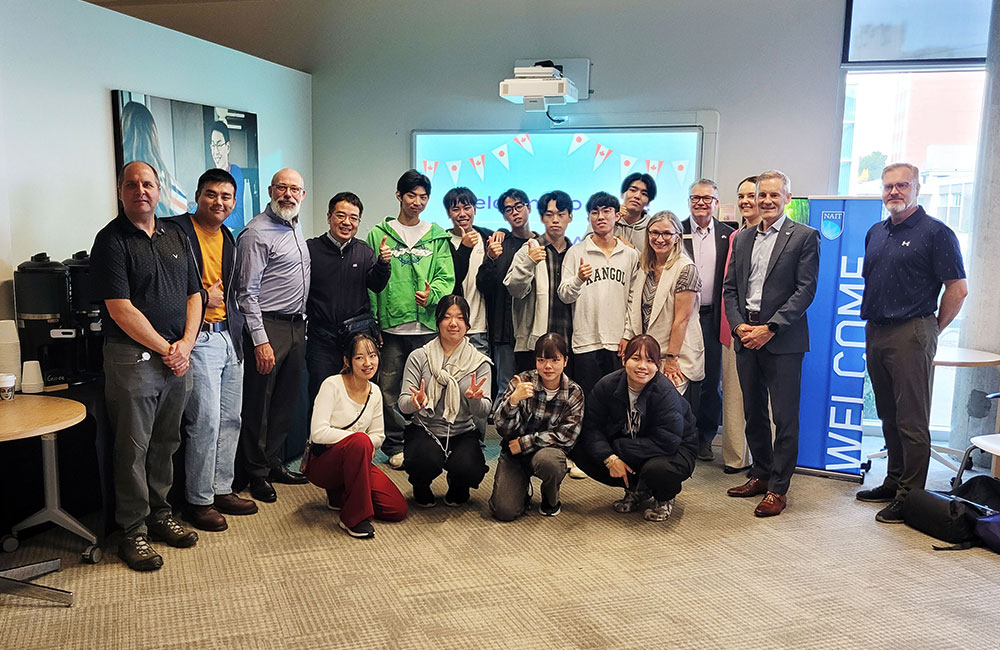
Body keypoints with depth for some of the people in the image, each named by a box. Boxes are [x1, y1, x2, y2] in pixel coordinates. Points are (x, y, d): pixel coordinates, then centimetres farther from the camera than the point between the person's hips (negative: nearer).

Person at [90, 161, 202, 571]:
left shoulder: (175, 236, 13)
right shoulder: (112, 240, -7)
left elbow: (194, 294, 12)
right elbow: (120, 309, -14)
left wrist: (185, 344, -2)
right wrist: (164, 349, -11)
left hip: (177, 356, 6)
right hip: (133, 357, -6)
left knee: (166, 443, 14)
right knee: (133, 449, 1)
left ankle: (159, 515, 27)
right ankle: (132, 532, 12)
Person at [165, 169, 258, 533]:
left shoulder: (229, 239, 16)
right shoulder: (177, 231, -7)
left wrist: (237, 325, 10)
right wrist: (203, 297, -11)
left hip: (229, 337, 8)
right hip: (199, 339, -8)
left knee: (230, 419, 12)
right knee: (205, 421, -6)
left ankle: (222, 490, 25)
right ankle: (199, 502, 7)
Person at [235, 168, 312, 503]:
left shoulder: (296, 226, 14)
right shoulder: (256, 233, -13)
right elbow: (247, 292, -16)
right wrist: (260, 340, -20)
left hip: (296, 325, 9)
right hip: (268, 327, -8)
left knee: (286, 400, 15)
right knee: (259, 405, 1)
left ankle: (273, 462, 27)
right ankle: (258, 474, 12)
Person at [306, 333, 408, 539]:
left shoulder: (375, 392, 5)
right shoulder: (332, 385, -15)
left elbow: (378, 436, 10)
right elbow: (318, 433, -23)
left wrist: (367, 443, -13)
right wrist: (358, 438, -19)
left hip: (354, 457, 6)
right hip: (321, 463, -6)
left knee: (398, 510, -10)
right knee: (360, 441, -38)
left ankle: (340, 495, 15)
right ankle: (355, 517, -24)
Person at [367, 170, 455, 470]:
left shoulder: (437, 236, 11)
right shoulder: (379, 234, 7)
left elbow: (446, 277, 6)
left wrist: (432, 294, -16)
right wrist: (372, 323, -2)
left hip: (428, 327, 1)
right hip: (391, 326, -1)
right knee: (389, 390, 1)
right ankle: (395, 446, 14)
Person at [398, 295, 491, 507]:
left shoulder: (479, 361, 1)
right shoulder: (419, 357, -2)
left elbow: (484, 412, -6)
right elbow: (403, 404, -5)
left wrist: (475, 399, -30)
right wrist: (416, 401, -29)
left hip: (462, 433, 1)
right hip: (424, 429, -1)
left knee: (466, 468, -29)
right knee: (428, 461, -33)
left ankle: (458, 490, 12)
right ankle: (421, 489, 7)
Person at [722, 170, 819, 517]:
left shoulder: (805, 237, -2)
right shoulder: (742, 238, 14)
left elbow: (805, 290, -9)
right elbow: (730, 287, 13)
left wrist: (770, 328, -15)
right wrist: (739, 325, -3)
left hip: (782, 339, -5)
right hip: (746, 336, 5)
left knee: (785, 417, -1)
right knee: (753, 413, 13)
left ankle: (777, 489, 7)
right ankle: (761, 475, 27)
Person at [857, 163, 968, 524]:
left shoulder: (935, 233, -6)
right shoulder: (875, 233, 14)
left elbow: (958, 289, -8)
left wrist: (932, 329, -3)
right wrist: (873, 320, 14)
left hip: (911, 334, -7)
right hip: (875, 332, 7)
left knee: (912, 420, -3)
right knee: (888, 416, 15)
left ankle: (910, 496, 3)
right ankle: (894, 482, 26)